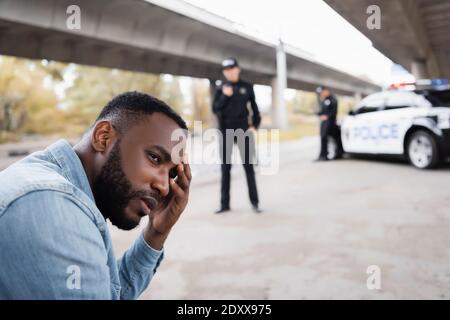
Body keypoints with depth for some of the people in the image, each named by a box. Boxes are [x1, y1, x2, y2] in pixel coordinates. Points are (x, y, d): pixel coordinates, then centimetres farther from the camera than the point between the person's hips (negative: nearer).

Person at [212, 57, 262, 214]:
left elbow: (254, 107, 10)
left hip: (243, 130, -1)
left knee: (248, 166, 0)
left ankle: (254, 202, 6)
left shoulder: (247, 87, 4)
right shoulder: (221, 88, 4)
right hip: (226, 131, 1)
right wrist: (225, 96, -15)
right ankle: (224, 203, 11)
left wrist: (255, 125, 1)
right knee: (225, 167, 5)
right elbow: (215, 109, -2)